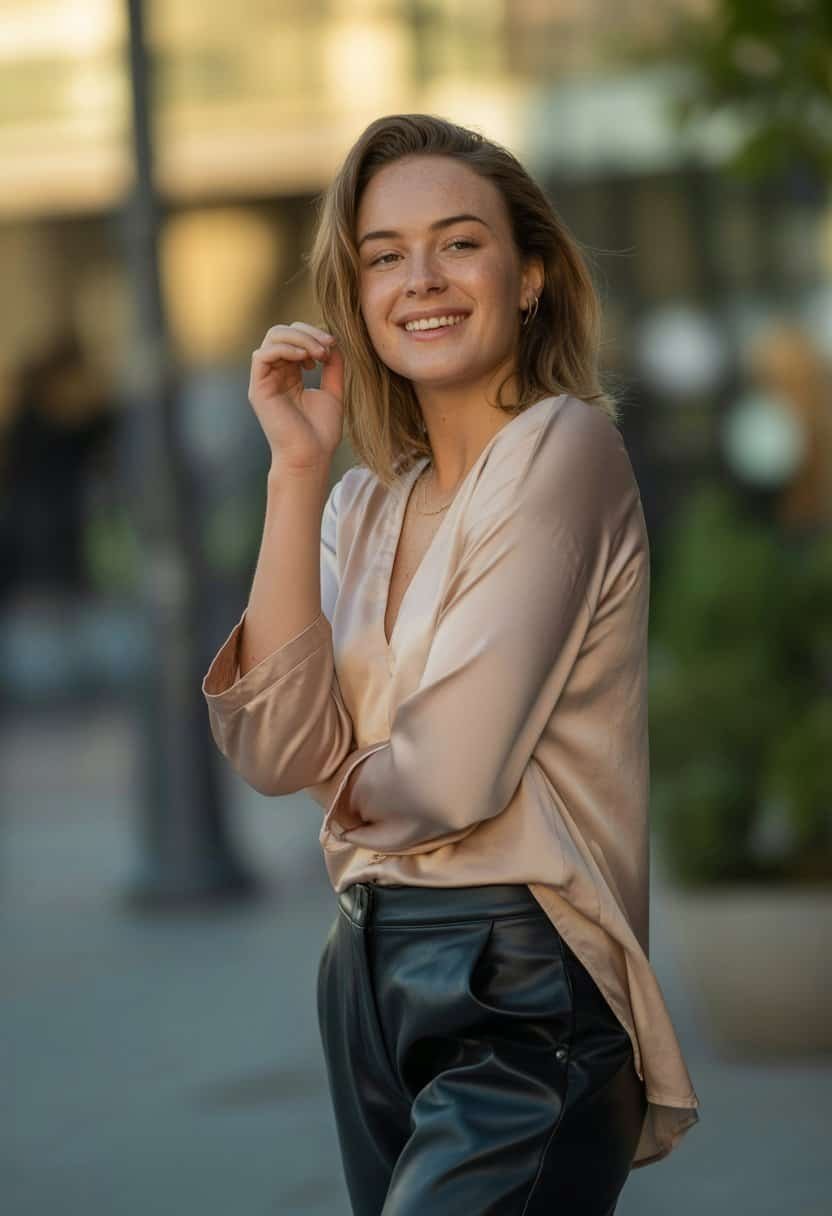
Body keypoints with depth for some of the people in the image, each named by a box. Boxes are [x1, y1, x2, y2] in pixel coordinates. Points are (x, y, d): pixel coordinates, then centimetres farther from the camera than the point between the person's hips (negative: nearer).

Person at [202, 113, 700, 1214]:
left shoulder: (565, 448, -9)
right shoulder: (367, 506, 12)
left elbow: (454, 774, -16)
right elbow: (273, 750, -5)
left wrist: (352, 785, 6)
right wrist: (297, 473, -5)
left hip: (521, 1005, -7)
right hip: (372, 975, 7)